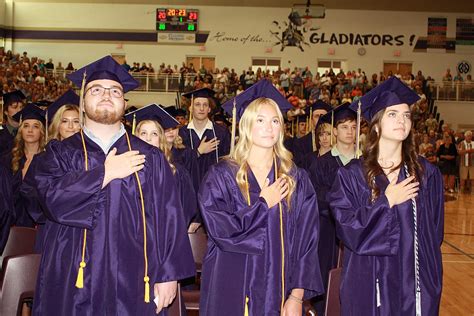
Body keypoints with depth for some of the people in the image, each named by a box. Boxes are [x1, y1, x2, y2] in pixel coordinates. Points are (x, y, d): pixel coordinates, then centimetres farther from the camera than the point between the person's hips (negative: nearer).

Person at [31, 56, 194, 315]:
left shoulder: (149, 158, 5)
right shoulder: (61, 153, 6)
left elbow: (168, 217, 0)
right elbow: (53, 198, -13)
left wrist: (168, 274, -6)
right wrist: (105, 174, -12)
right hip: (74, 284, 0)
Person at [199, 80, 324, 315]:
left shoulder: (296, 180, 2)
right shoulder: (221, 175, -4)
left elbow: (305, 240, -2)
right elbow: (220, 230, -15)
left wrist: (297, 296, -9)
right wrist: (263, 205, -10)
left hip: (278, 291, 2)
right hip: (232, 292, -2)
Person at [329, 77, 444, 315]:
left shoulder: (427, 174, 1)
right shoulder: (351, 175, -4)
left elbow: (433, 232, 5)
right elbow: (346, 228, -10)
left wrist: (430, 280, 2)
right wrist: (386, 203, -15)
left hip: (416, 280, 2)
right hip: (369, 283, -1)